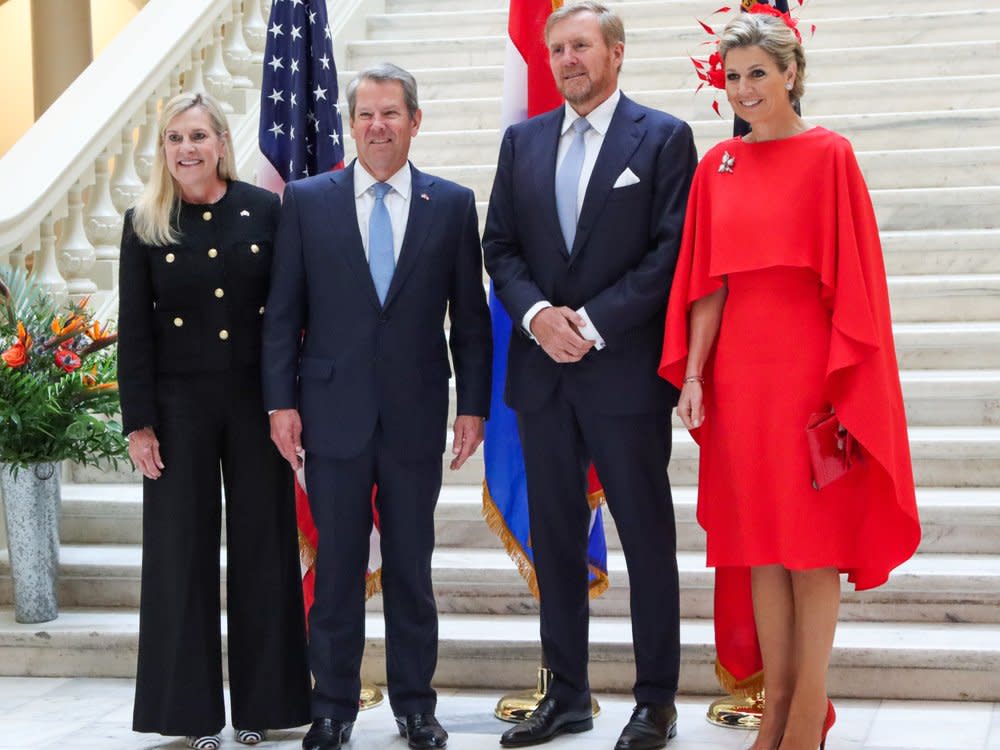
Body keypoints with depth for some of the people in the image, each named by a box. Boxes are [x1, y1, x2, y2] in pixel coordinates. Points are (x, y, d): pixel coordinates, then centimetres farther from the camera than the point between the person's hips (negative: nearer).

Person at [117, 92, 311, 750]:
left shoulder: (265, 212, 0)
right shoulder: (145, 225, 2)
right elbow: (134, 329, 1)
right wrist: (139, 421, -5)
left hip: (256, 398, 0)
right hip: (179, 403, 0)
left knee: (262, 547, 6)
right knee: (183, 549, 3)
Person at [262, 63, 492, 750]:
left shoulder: (452, 204, 4)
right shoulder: (307, 201, 3)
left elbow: (470, 315, 5)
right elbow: (283, 313, 4)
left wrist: (474, 405, 2)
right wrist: (281, 402, -2)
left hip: (415, 415, 0)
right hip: (334, 411, 0)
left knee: (412, 567, 8)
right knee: (337, 568, 6)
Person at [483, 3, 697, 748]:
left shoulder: (664, 138, -2)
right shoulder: (523, 140, 11)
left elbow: (672, 250, -9)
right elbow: (501, 245, 9)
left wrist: (593, 322, -14)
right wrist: (537, 312, -9)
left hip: (627, 370, -4)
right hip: (543, 370, 5)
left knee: (647, 537, 3)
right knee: (555, 537, 10)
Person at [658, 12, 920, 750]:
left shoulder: (829, 156, -5)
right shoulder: (717, 166, 9)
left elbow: (852, 275, -7)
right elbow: (706, 281, 7)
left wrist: (840, 379, -12)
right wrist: (691, 374, 0)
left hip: (808, 368, -5)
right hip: (738, 371, 5)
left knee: (811, 536, 0)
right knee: (760, 535, 8)